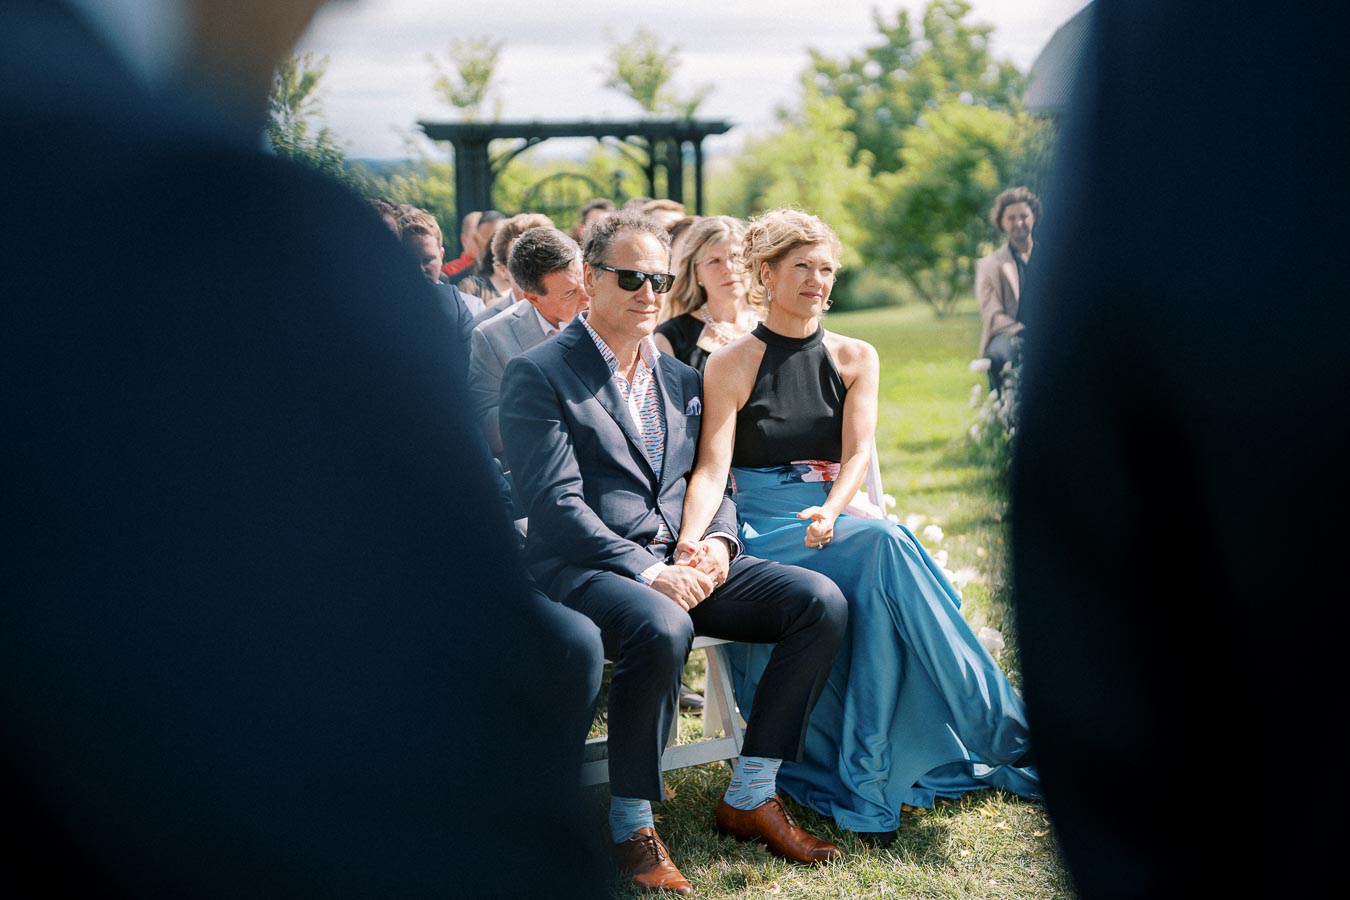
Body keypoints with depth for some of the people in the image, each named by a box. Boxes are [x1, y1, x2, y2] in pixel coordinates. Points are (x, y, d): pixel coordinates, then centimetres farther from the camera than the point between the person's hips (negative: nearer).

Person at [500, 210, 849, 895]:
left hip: (682, 563, 7)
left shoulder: (681, 380, 19)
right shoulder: (537, 375, -2)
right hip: (583, 568, -7)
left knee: (819, 601, -13)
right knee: (662, 627, -39)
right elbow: (556, 502, -11)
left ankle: (749, 796, -5)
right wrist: (646, 571, -21)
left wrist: (717, 540, -5)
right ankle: (631, 827, -20)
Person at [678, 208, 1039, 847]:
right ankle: (1002, 729, -25)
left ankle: (869, 785, -30)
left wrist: (830, 513, -23)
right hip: (761, 535, -3)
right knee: (885, 546, -32)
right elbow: (712, 467, -7)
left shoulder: (854, 359, 13)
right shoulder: (731, 366, 3)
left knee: (884, 553, -33)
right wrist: (689, 540, -27)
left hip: (833, 521, 3)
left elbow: (858, 453, -1)